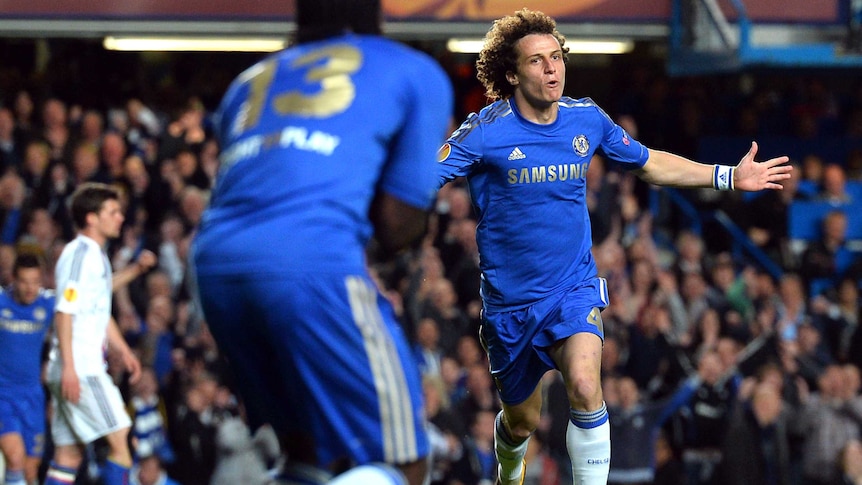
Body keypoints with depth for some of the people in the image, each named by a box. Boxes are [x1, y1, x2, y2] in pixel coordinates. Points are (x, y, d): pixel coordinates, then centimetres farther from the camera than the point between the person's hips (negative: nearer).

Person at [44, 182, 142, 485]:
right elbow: (64, 311, -17)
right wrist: (68, 366, -22)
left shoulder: (97, 255, 20)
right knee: (119, 440, -9)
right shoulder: (80, 253, -11)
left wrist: (123, 351, 23)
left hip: (89, 367, 10)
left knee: (69, 454, 6)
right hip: (79, 369, -10)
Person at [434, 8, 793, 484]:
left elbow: (649, 163, 13)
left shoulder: (587, 119, -4)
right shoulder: (485, 132, -15)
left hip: (574, 288, 1)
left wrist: (729, 176, 10)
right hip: (510, 298, -1)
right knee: (522, 422, 14)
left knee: (585, 387, -27)